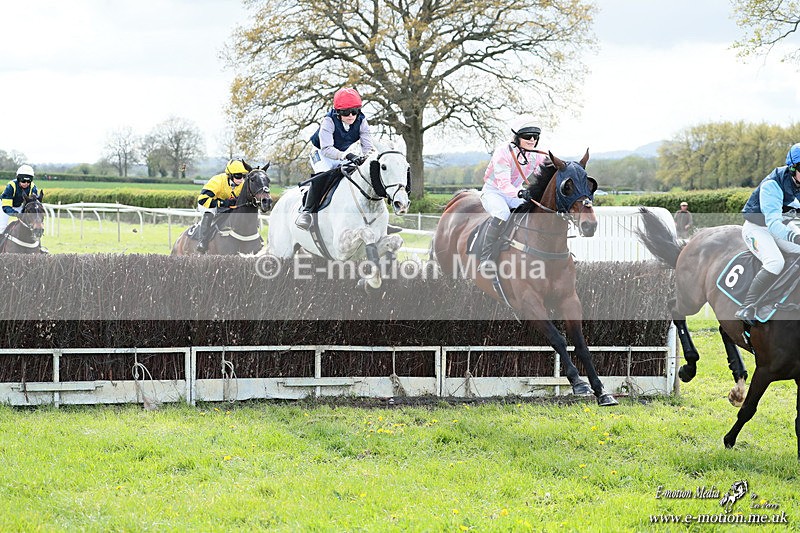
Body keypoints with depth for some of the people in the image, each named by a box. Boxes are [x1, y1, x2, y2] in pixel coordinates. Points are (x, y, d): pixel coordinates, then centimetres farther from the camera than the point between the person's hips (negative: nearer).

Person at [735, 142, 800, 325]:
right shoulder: (772, 185, -30)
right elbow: (773, 223, -40)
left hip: (784, 226, 8)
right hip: (757, 227, -8)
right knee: (775, 262, -32)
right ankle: (746, 308, -32)